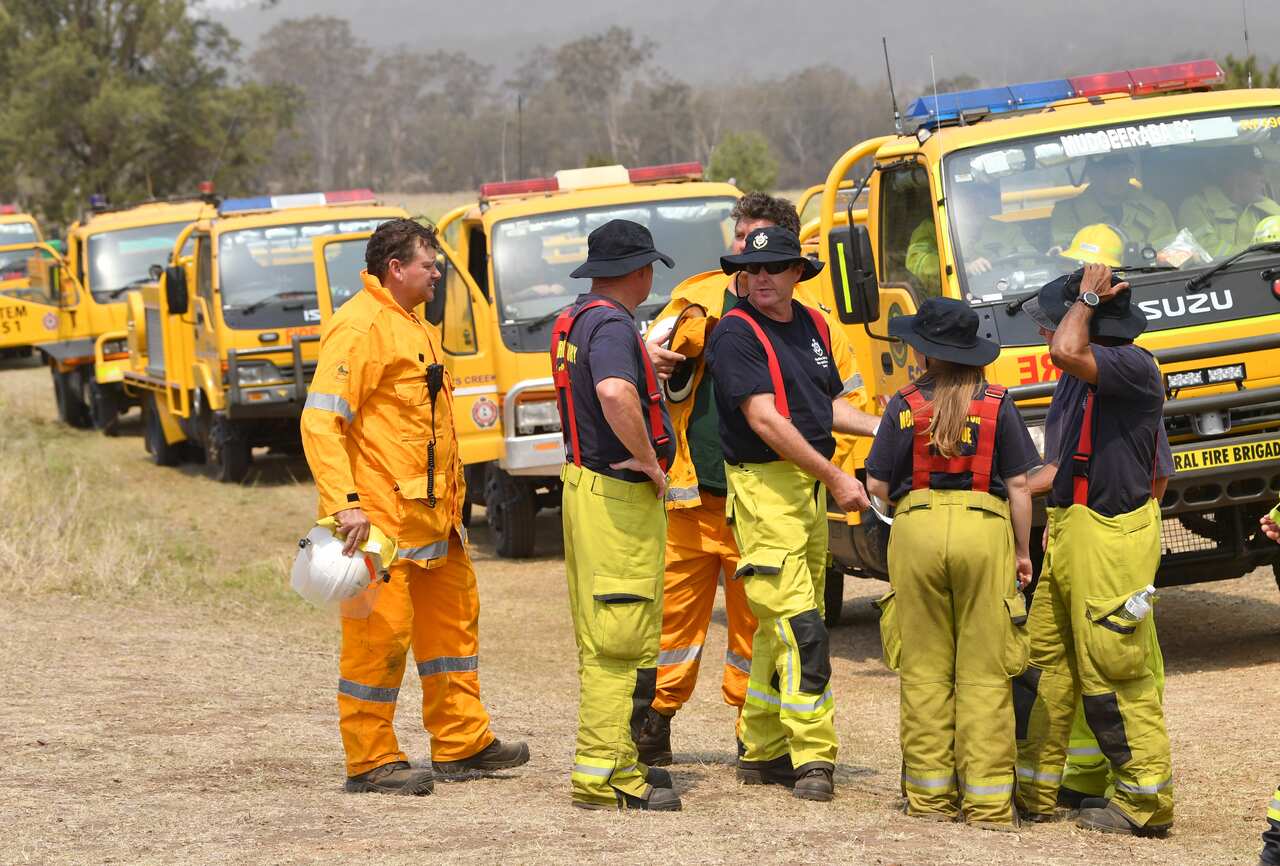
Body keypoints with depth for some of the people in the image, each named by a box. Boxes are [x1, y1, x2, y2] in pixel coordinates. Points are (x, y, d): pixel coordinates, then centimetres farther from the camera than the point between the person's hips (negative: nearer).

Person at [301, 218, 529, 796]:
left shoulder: (412, 328, 18)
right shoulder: (358, 327, -14)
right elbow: (320, 421, -22)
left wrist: (451, 501, 27)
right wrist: (344, 502, -30)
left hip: (429, 512, 10)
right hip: (379, 518, -10)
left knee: (452, 617, 16)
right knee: (381, 633, -6)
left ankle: (461, 743, 25)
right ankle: (370, 761, 0)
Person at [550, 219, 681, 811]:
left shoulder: (573, 322, 14)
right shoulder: (612, 325, -17)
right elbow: (614, 393, -37)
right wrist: (647, 458, -24)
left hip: (583, 481, 10)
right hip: (619, 496, -10)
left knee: (602, 639, 16)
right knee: (623, 640, -8)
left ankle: (615, 762, 23)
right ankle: (603, 777, -8)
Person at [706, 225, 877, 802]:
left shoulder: (813, 326, 14)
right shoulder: (736, 334, -10)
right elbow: (765, 419, -17)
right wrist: (836, 477, -18)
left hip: (811, 487, 8)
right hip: (763, 487, -8)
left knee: (782, 628, 13)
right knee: (799, 626, -15)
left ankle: (762, 753, 21)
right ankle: (813, 757, -15)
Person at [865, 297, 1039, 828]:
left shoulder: (905, 407, 0)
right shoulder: (997, 404, 2)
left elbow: (878, 486, 2)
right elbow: (1019, 486, 2)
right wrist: (1023, 552, 11)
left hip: (917, 526, 0)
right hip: (984, 528, 0)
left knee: (925, 669, 9)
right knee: (984, 674, 3)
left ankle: (929, 794, 12)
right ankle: (987, 801, 0)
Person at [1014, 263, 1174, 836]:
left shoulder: (1134, 368, -15)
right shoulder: (1082, 375, 15)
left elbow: (1066, 351, -32)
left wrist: (1088, 297, -15)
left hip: (1112, 536, -10)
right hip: (1069, 531, 10)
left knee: (1112, 672, -6)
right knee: (1043, 662, 12)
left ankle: (1146, 802, 2)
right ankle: (1031, 791, 18)